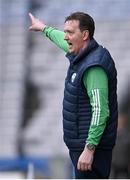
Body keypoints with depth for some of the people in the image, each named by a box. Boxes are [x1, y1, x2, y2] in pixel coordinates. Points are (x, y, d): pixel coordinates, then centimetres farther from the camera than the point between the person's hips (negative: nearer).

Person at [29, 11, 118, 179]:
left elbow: (100, 111, -26)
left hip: (91, 144, -10)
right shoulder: (81, 55, 9)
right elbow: (63, 41, 34)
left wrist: (89, 148, -29)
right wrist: (44, 28, 51)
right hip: (79, 143, 10)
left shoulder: (94, 67, -21)